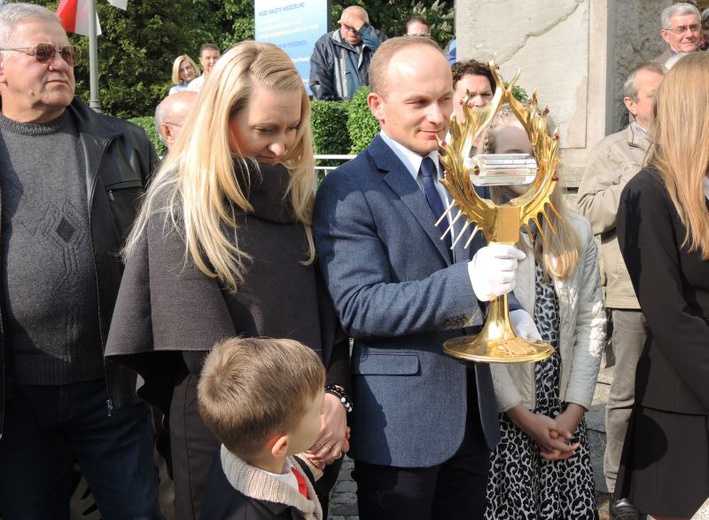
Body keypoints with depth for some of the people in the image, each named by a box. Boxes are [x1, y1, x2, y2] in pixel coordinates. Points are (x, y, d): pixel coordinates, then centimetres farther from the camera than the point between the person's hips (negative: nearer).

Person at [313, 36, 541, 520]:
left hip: (474, 413, 7)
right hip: (400, 423, -6)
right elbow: (357, 307, -20)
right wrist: (467, 282, -31)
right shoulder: (348, 190, -13)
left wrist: (512, 311, -2)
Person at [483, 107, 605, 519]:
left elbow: (591, 323, 6)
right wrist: (523, 415, -10)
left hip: (566, 422, 4)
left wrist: (575, 409, -3)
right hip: (500, 423, -4)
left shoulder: (577, 231, 7)